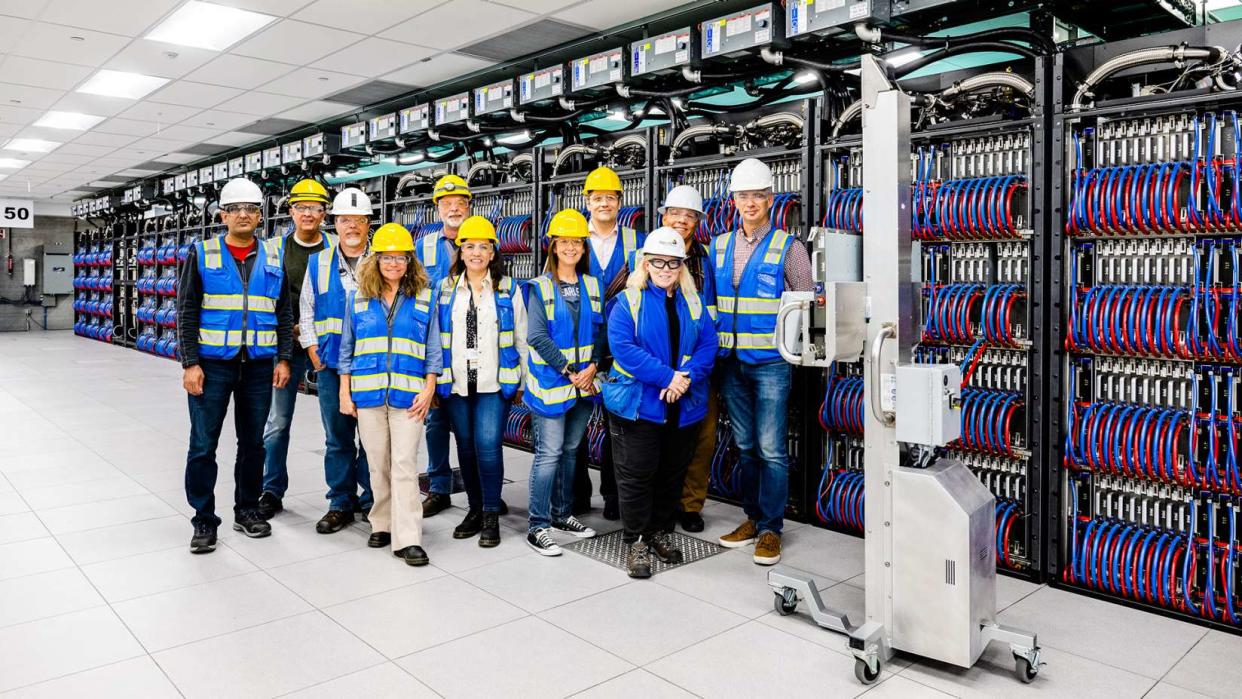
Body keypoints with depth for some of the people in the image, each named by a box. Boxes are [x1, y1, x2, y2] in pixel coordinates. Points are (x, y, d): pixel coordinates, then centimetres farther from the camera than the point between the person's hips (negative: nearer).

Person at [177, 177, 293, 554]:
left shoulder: (273, 258, 8)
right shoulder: (201, 254, 1)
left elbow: (284, 313, 10)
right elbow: (186, 312, -2)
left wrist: (283, 359, 2)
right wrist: (190, 363, -9)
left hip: (259, 366, 2)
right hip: (211, 364, -2)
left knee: (253, 442, 11)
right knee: (203, 445, 0)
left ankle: (247, 510, 25)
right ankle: (204, 520, 12)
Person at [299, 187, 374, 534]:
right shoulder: (318, 263, 8)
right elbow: (307, 311, 13)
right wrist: (313, 352, 4)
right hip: (331, 365, 2)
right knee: (337, 437, 9)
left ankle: (371, 500, 19)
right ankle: (341, 503, 20)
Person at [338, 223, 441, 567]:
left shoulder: (423, 298, 5)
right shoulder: (358, 298, 9)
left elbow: (433, 348, 5)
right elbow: (346, 347, 11)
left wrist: (429, 389, -4)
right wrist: (344, 391, 6)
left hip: (408, 395, -2)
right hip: (368, 393, 2)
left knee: (405, 464, -7)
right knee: (378, 464, 8)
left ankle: (408, 538, -6)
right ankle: (382, 524, 24)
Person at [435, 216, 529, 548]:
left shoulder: (508, 289, 5)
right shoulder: (445, 289, 8)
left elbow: (521, 338, 7)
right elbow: (434, 337, 10)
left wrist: (523, 381, 4)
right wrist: (433, 380, 6)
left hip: (494, 383, -2)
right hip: (455, 383, 3)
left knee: (488, 445, -10)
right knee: (466, 446, 9)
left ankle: (491, 515, 4)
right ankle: (475, 509, 25)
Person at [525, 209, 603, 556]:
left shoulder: (592, 286, 9)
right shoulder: (540, 287, -5)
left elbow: (600, 331, 7)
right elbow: (537, 336, -13)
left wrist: (592, 366, -9)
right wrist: (569, 372, -16)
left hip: (585, 382, 5)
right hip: (551, 382, -5)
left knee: (571, 449, 14)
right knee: (549, 452, -5)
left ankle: (562, 514, 27)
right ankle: (537, 526, 3)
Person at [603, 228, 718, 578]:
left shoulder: (693, 302, 8)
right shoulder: (628, 301, -4)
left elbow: (708, 345, 0)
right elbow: (622, 346, -16)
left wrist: (687, 378, -18)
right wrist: (667, 377, -22)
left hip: (684, 407, 4)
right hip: (638, 405, -4)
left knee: (673, 472, 14)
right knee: (637, 473, 1)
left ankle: (661, 532, 30)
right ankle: (637, 540, 14)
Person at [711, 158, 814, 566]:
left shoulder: (788, 247, -2)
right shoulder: (719, 246, 10)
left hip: (771, 362, -4)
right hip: (731, 362, 5)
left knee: (771, 448, -3)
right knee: (745, 446, 13)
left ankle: (771, 529, 10)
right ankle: (752, 519, 25)